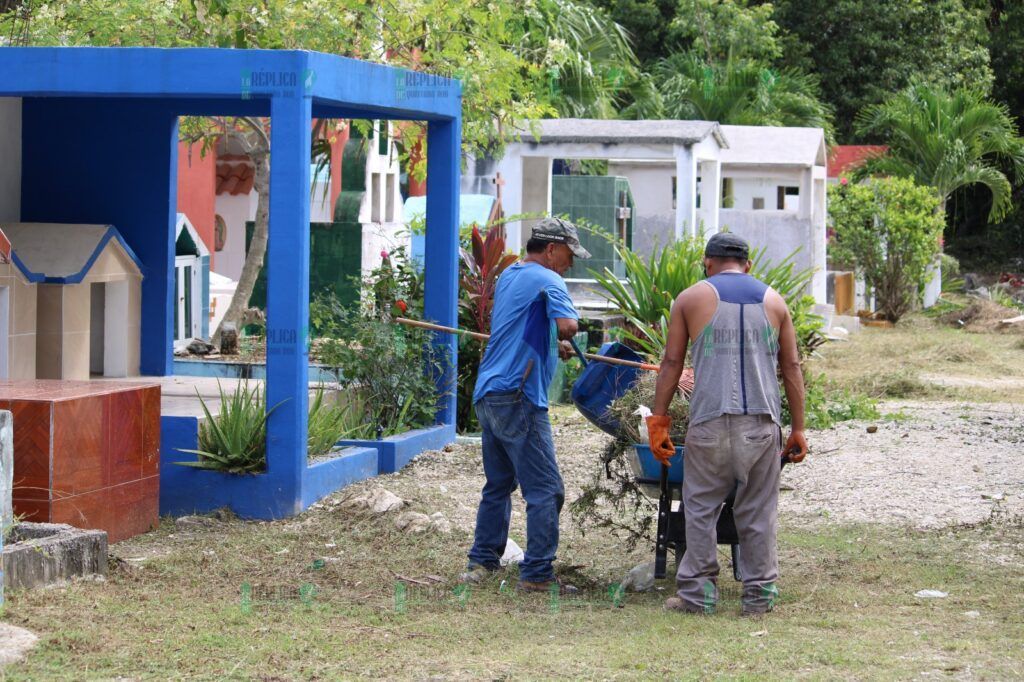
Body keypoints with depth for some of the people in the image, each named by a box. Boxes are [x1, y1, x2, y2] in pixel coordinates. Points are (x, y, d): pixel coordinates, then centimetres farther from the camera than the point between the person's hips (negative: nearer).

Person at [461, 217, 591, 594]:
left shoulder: (508, 276, 20)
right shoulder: (548, 281, -8)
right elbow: (567, 325, -24)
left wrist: (553, 345, 24)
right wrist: (566, 335, -1)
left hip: (487, 394, 9)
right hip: (518, 396, -9)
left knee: (498, 484, 18)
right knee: (545, 490, -7)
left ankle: (481, 562, 20)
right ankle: (537, 574, -8)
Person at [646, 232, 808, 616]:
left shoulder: (691, 299, 8)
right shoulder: (773, 301, 14)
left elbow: (672, 362, 4)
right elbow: (791, 367, 12)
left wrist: (658, 420, 7)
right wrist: (798, 428, 14)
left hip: (710, 421, -2)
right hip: (762, 422, 2)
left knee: (701, 507, 5)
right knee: (758, 510, 8)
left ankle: (698, 592, 5)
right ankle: (759, 594, 10)